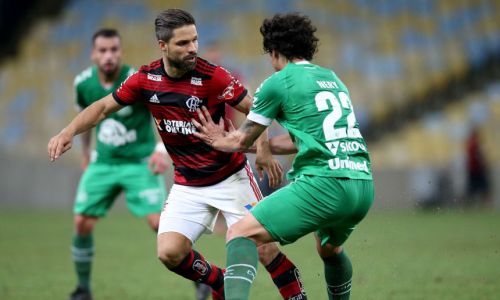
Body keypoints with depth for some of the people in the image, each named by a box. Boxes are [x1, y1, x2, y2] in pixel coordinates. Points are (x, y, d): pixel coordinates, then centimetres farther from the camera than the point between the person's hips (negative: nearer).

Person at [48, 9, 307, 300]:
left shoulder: (212, 76, -19)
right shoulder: (145, 79, -6)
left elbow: (255, 110, -20)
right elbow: (104, 107, 5)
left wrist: (263, 149, -37)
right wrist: (69, 131, -9)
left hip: (231, 177, -4)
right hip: (187, 185, 4)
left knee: (262, 247, -12)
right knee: (170, 253, -9)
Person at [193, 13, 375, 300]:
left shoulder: (279, 82, 3)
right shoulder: (333, 79, 23)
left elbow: (243, 139, 13)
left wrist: (220, 142, 36)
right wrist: (235, 142, 35)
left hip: (325, 182, -7)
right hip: (364, 185, 7)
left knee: (241, 234, -8)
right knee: (330, 249, 35)